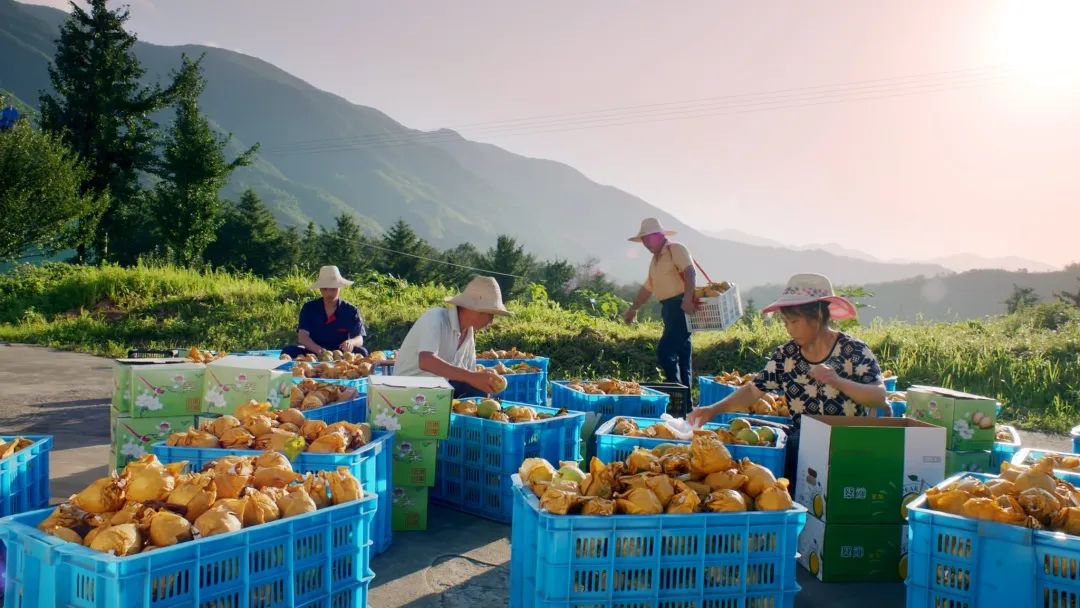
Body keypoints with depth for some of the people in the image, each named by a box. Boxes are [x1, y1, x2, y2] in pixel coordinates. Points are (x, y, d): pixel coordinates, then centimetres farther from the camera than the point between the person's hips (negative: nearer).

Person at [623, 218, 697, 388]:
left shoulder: (676, 249, -5)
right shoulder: (655, 260, 21)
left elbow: (690, 273, -20)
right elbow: (647, 288, 30)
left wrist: (687, 299, -33)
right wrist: (634, 309, 33)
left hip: (682, 306, -9)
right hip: (669, 308, 9)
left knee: (665, 351, -16)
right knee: (681, 354, 10)